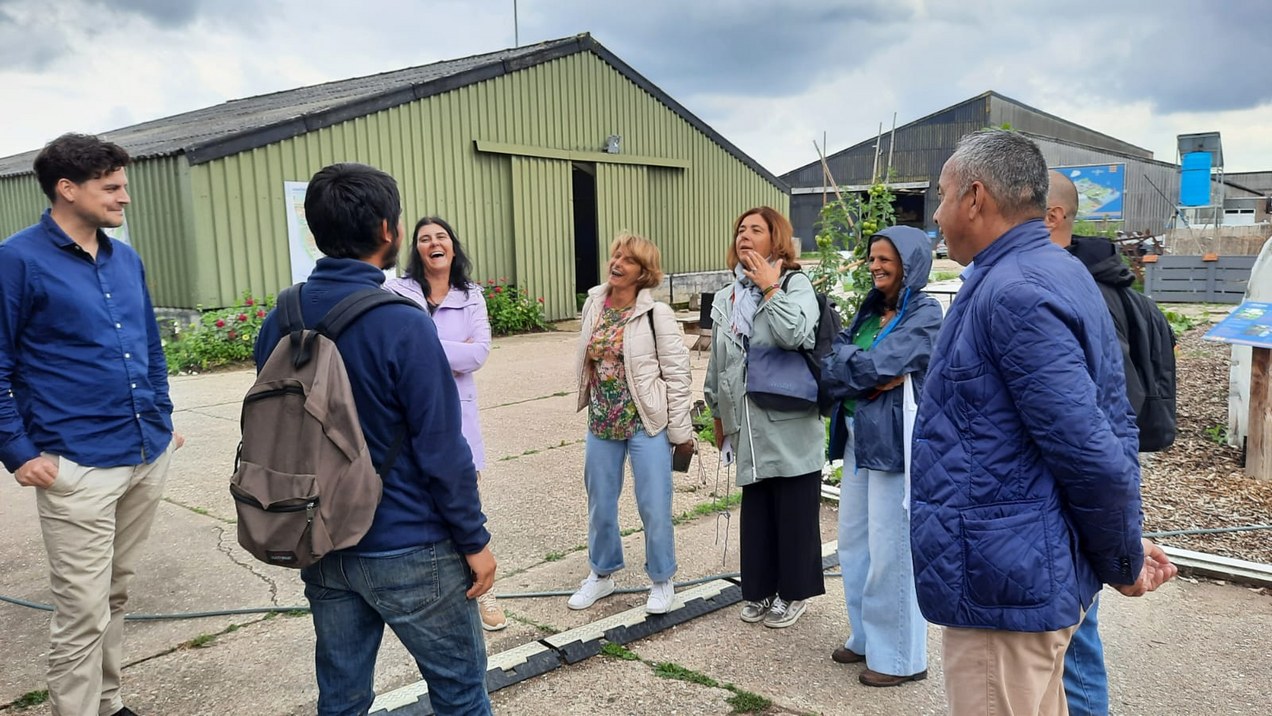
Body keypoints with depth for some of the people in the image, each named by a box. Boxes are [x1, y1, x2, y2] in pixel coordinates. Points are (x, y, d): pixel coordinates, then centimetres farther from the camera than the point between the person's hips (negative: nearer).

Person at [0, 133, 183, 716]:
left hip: (148, 456, 6)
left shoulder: (127, 259, 11)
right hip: (78, 467, -6)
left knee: (115, 596, 18)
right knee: (83, 613, 1)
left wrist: (163, 419, 15)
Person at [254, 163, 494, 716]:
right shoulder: (403, 327, -21)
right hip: (407, 552, -6)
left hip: (322, 549, 7)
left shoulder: (278, 322, -1)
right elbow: (441, 453, -19)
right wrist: (475, 541, -7)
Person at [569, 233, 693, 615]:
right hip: (601, 424, 5)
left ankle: (662, 580, 25)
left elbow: (677, 374, -11)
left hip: (646, 424, -5)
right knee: (600, 504, 16)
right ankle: (602, 574, 36)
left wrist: (679, 430, -10)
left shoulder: (656, 313, -13)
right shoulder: (594, 304, 2)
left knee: (654, 507, 4)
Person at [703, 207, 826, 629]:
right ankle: (760, 590, 28)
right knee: (756, 512, 14)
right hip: (748, 426, 6)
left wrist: (770, 288, -16)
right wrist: (718, 415, 21)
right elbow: (716, 362, 19)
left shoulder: (795, 285, -6)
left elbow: (795, 334, -27)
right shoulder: (726, 298, 13)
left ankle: (793, 593, 21)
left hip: (791, 425, -5)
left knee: (795, 513, 5)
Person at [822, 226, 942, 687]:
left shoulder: (924, 314, -9)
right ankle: (867, 637, 29)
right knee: (854, 542, 14)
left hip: (896, 441, -8)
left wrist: (846, 361, -2)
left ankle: (901, 656, 13)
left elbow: (873, 366, -18)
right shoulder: (870, 309, 14)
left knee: (891, 551, -1)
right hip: (858, 437, 8)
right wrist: (866, 373, -10)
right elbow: (831, 366, 8)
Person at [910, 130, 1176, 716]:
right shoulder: (1060, 274, 10)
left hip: (1002, 588, -10)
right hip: (1044, 574, 10)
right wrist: (1123, 557, 10)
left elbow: (1091, 452, -24)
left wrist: (1124, 562, -8)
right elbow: (1115, 425, 12)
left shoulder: (1013, 292, -21)